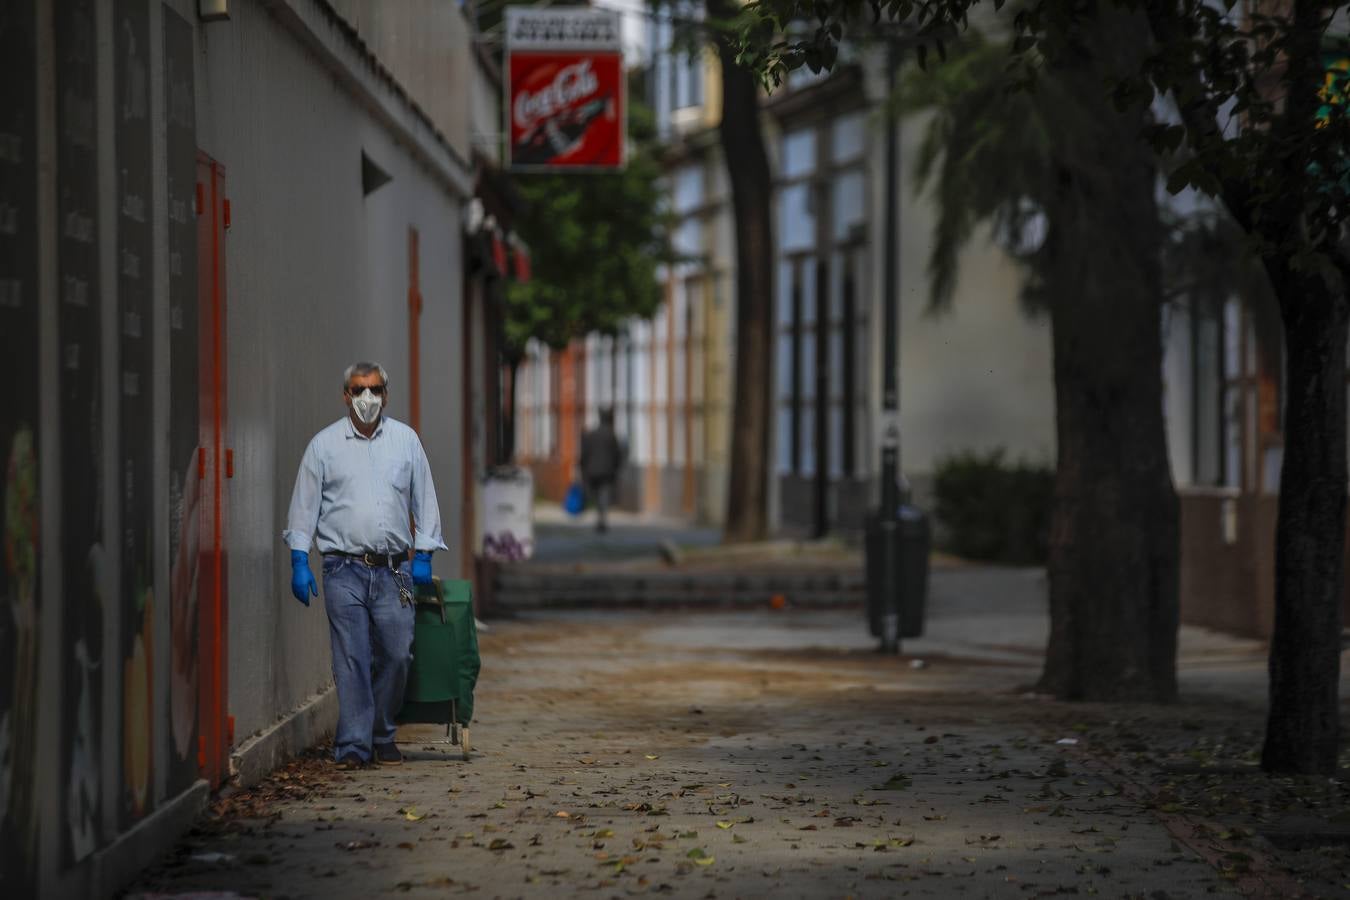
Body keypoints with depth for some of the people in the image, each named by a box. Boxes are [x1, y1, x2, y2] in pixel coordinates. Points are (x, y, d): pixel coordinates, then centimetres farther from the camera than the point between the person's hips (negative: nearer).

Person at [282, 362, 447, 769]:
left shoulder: (405, 440, 10)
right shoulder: (324, 444, 5)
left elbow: (424, 500, 14)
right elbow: (304, 505, 6)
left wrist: (423, 555, 7)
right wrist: (299, 561, -1)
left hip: (393, 569, 2)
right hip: (344, 570, -2)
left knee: (395, 655, 0)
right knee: (351, 659, -7)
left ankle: (383, 736, 19)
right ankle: (354, 746, -4)